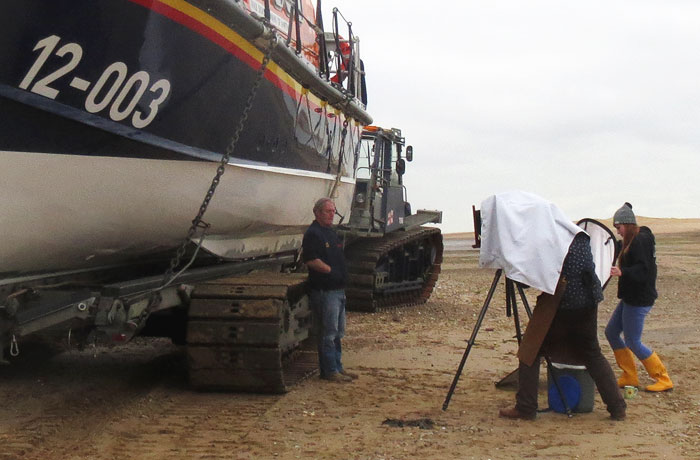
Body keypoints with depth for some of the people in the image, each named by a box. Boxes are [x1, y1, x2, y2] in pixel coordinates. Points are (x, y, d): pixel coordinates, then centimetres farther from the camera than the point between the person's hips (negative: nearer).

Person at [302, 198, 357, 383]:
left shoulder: (331, 233, 18)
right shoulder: (313, 233, -12)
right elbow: (310, 260, -22)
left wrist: (342, 274, 12)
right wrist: (330, 270, -15)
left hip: (338, 289, 10)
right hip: (324, 290, -10)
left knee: (337, 333, 16)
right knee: (328, 333, -4)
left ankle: (337, 367, 24)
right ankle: (329, 371, 1)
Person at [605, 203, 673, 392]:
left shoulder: (640, 241, -18)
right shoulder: (632, 241, 13)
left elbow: (643, 270, -27)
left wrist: (622, 272, -39)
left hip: (639, 300, -11)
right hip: (631, 297, 11)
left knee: (632, 342, -5)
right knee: (611, 332, 12)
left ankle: (663, 380, 5)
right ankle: (629, 377, 18)